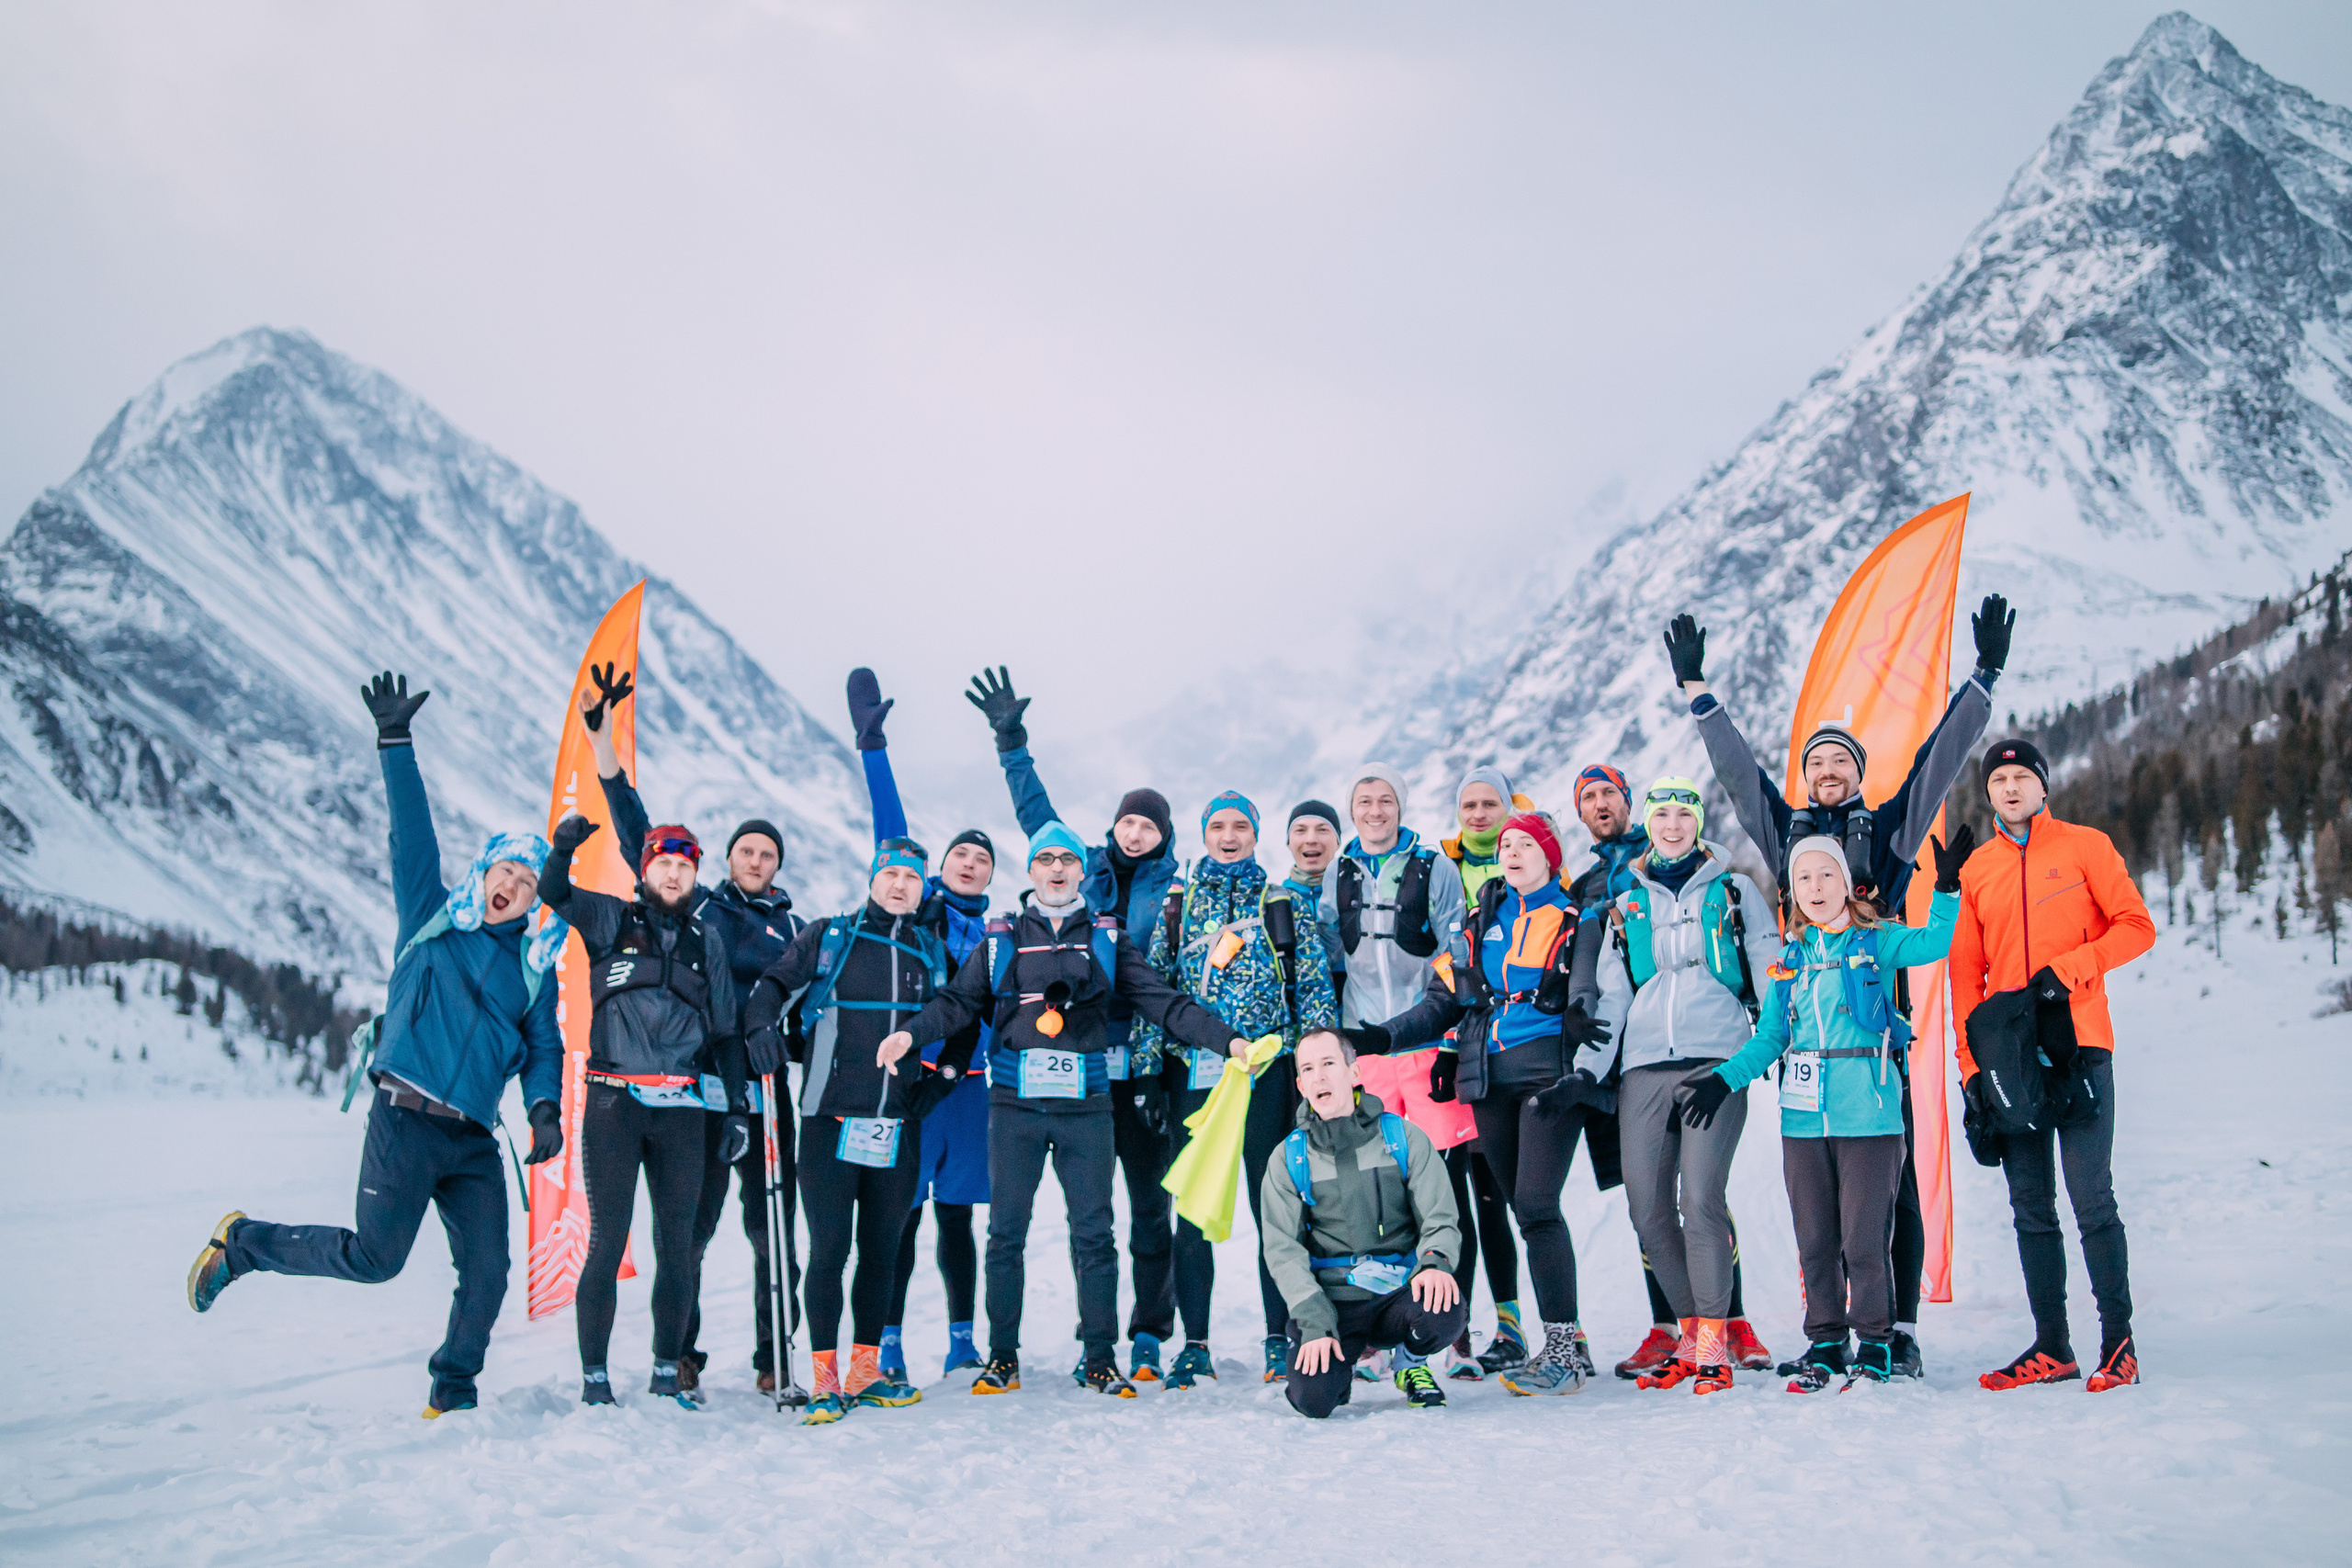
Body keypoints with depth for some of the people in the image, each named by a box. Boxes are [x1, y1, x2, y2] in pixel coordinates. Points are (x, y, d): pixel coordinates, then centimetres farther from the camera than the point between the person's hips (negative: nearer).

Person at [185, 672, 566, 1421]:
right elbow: (412, 837, 0)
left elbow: (544, 1046, 13)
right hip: (405, 1118, -4)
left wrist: (545, 1107, -6)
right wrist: (395, 743, -7)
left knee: (487, 1271, -4)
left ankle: (454, 1392, 14)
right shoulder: (431, 918, 7)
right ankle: (242, 1242, 16)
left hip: (473, 1140, 4)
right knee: (375, 1256, -8)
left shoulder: (535, 964, 15)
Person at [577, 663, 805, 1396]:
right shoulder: (692, 905, 10)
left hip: (766, 1089, 2)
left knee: (772, 1230, 1)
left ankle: (774, 1359, 11)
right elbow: (639, 834, 6)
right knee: (690, 1225, -1)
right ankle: (681, 1354, 12)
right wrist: (601, 739, 0)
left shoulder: (790, 926, 16)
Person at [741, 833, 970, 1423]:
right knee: (829, 1250, -5)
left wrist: (946, 1073, 11)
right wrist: (762, 1028, -15)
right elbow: (773, 985, 4)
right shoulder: (828, 939, 4)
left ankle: (865, 1370, 17)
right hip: (831, 1120, -3)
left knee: (882, 1251, 8)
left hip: (899, 1126, 3)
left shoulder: (932, 952, 12)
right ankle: (825, 1378, 2)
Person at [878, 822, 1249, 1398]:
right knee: (1006, 1232, 4)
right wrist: (912, 1032, -12)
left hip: (1086, 1106, 0)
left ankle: (1102, 1359, 9)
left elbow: (1162, 1002, 8)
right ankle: (1002, 1357, 15)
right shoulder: (1002, 939, 11)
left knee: (1093, 1233, 1)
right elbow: (960, 1001, 7)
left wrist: (1225, 1038, -2)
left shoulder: (1106, 939, 11)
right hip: (1015, 1106, 0)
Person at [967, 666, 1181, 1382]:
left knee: (1151, 1199, 1)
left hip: (1144, 1060, -2)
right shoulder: (1084, 870, 10)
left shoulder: (1176, 892, 4)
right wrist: (1011, 742, 14)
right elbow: (1035, 813, 16)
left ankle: (1149, 1333, 8)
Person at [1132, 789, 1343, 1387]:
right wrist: (1145, 1068, 2)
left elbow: (1315, 985, 6)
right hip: (1194, 1073, 1)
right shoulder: (1177, 907, 12)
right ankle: (1195, 1344, 10)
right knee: (1192, 1209, 3)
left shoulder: (1282, 906, 9)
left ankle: (1280, 1337, 11)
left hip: (1266, 1072, -1)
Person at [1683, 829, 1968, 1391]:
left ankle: (1874, 1342, 13)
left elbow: (1933, 943, -18)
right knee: (1814, 1238, 8)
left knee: (1864, 1235, -2)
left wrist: (1947, 888, -29)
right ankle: (1825, 1341, 20)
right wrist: (1725, 1078, 3)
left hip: (1867, 1110, -4)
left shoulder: (1877, 942, 3)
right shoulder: (1791, 958, 13)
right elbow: (1769, 1037, 15)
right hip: (1804, 1113, 4)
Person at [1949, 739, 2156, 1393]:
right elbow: (1966, 975, 13)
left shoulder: (2085, 847, 5)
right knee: (2030, 1209, 5)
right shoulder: (1976, 870, 14)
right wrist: (1971, 1064, 4)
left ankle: (2118, 1342, 1)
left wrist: (2067, 969, -15)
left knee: (2092, 1199, -8)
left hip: (2078, 1046, -4)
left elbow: (2136, 926, -1)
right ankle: (2052, 1346, 11)